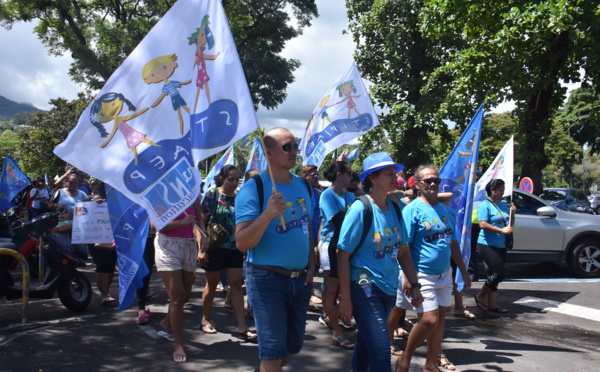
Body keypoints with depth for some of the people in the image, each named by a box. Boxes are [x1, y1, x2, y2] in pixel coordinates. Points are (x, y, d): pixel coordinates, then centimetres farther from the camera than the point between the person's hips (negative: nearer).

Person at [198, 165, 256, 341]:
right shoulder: (212, 194, -6)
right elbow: (202, 222, -7)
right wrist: (202, 248, -12)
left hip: (235, 247, 3)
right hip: (215, 246, -3)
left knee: (236, 284, 0)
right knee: (212, 284, 10)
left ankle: (242, 327, 2)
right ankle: (205, 320, 29)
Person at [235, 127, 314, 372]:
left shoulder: (304, 186, 7)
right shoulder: (253, 188, -13)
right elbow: (242, 244, -19)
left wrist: (311, 265, 5)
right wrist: (267, 214, -32)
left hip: (300, 279, 7)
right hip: (268, 279, -6)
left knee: (294, 345, 18)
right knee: (274, 351, 0)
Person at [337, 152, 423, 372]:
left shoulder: (395, 208, 5)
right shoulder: (360, 209, -14)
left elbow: (403, 251, 14)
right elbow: (343, 256, -13)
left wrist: (414, 285, 8)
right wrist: (346, 299, -15)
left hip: (389, 288, 6)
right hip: (365, 287, -6)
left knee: (367, 342, 19)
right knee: (381, 351, -7)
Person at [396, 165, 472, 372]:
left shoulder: (445, 210, 9)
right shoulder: (412, 210, -11)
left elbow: (453, 243, 17)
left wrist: (464, 271, 15)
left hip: (445, 275, 7)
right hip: (423, 275, -7)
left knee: (440, 318, 11)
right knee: (429, 320, -12)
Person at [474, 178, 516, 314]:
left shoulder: (503, 205, 14)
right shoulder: (485, 205, -9)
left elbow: (510, 225, 21)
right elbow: (483, 224, -20)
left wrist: (512, 213, 2)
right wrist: (502, 230, -23)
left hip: (500, 246, 8)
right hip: (487, 245, -8)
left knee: (495, 274, 10)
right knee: (498, 273, -12)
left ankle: (491, 304, 17)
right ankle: (481, 296, 7)